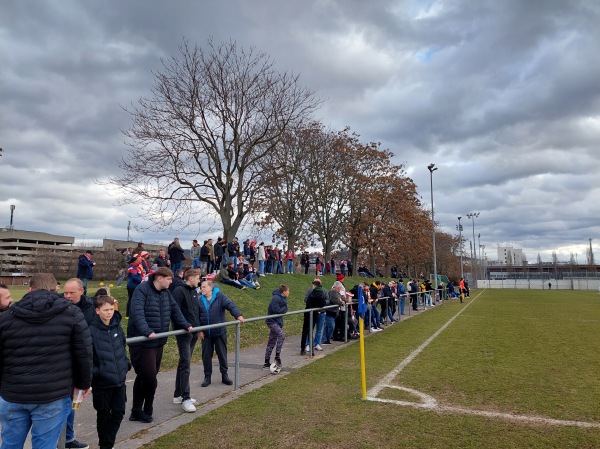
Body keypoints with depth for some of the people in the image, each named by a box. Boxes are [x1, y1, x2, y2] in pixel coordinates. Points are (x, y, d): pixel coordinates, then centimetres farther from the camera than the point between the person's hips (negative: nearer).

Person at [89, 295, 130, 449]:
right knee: (104, 415, 11)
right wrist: (93, 373, -19)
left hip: (119, 379, 5)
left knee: (118, 412, 11)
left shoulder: (117, 327, 4)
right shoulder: (91, 331, -14)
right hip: (101, 382, -5)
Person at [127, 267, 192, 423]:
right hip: (142, 342, -8)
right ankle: (146, 410, 16)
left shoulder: (166, 292, 10)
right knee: (149, 378, -6)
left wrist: (186, 325, 8)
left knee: (143, 377, 15)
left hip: (158, 342, 8)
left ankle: (137, 411, 27)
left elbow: (174, 310, 17)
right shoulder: (142, 290, -15)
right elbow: (137, 313, -26)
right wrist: (147, 331, -36)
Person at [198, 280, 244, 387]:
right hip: (206, 334, 2)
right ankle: (207, 376, 23)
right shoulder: (200, 300, 2)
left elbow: (230, 305, -19)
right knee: (206, 355, 8)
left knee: (222, 354, 9)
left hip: (220, 332, -2)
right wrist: (199, 330, -4)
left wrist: (238, 315, -35)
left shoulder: (220, 297, -7)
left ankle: (224, 375, 24)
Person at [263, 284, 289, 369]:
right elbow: (276, 310, -25)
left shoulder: (283, 298, 11)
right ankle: (277, 356, -17)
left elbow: (284, 310, 15)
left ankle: (266, 363, 17)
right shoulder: (275, 298, -18)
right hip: (272, 321, -9)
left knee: (272, 343, 11)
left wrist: (284, 309, -7)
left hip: (278, 322, 9)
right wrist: (284, 308, -11)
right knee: (281, 335, -27)